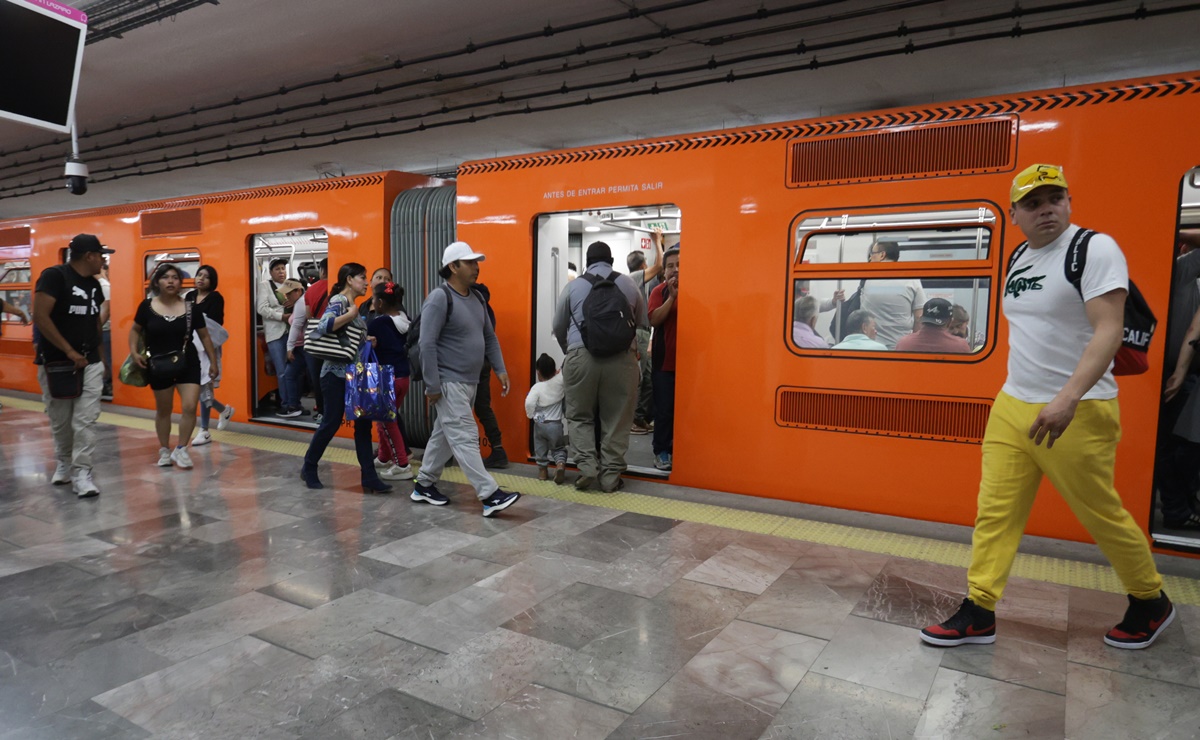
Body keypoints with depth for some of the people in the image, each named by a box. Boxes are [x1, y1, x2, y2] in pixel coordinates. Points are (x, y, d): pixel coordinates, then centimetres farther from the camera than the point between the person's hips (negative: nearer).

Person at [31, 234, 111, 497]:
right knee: (60, 422, 10)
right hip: (56, 363, -4)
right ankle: (63, 463, 31)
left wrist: (98, 354, 13)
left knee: (85, 421, -4)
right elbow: (40, 317, -18)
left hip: (90, 364, 4)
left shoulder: (94, 285, 9)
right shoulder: (54, 276, -11)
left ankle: (82, 472, -1)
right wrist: (69, 351, -19)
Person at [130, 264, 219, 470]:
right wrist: (134, 352, -5)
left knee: (190, 408, -10)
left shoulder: (191, 308, -6)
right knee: (163, 410, 13)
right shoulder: (147, 306, -6)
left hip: (188, 363, 0)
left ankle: (181, 450, 9)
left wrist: (213, 362, 5)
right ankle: (164, 450, 31)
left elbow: (204, 336, 4)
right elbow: (135, 330, 9)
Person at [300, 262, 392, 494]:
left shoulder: (352, 304, 15)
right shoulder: (338, 301, -12)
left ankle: (369, 477, 4)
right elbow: (324, 326, -30)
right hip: (337, 373, -8)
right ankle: (309, 468, 22)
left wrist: (367, 342, 4)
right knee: (332, 422, 2)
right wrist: (351, 314, -22)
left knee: (363, 424, 3)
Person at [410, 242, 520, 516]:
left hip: (470, 382, 9)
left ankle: (424, 485, 28)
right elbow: (427, 344, -18)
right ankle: (490, 495, -9)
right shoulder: (440, 298, -14)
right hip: (449, 382, -9)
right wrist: (432, 385, -19)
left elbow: (489, 337, 18)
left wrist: (500, 370, 10)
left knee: (445, 435, 16)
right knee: (465, 438, -8)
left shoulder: (476, 298, 12)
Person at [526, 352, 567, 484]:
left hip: (539, 424, -1)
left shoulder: (537, 387, -11)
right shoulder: (560, 381, -7)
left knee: (540, 448, 18)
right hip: (555, 424, 1)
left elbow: (529, 402, -22)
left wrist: (531, 414, -5)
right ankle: (560, 464, -14)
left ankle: (542, 470, 22)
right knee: (558, 448, 11)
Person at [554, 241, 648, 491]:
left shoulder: (573, 286, 8)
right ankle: (610, 476, 11)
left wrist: (570, 351, 31)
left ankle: (587, 464, -1)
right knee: (616, 419, 8)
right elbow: (643, 323, 17)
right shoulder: (628, 284, 10)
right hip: (622, 357, 1)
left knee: (580, 415, 13)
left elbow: (558, 327, 14)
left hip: (581, 356, 0)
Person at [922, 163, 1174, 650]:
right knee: (995, 510, 5)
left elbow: (1109, 331, -20)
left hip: (1075, 413, -7)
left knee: (1103, 515, 8)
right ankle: (978, 612, 13)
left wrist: (1068, 398, -31)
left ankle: (1151, 603, 34)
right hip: (1011, 405, 7)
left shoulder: (1094, 248, -11)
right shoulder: (1020, 258, 11)